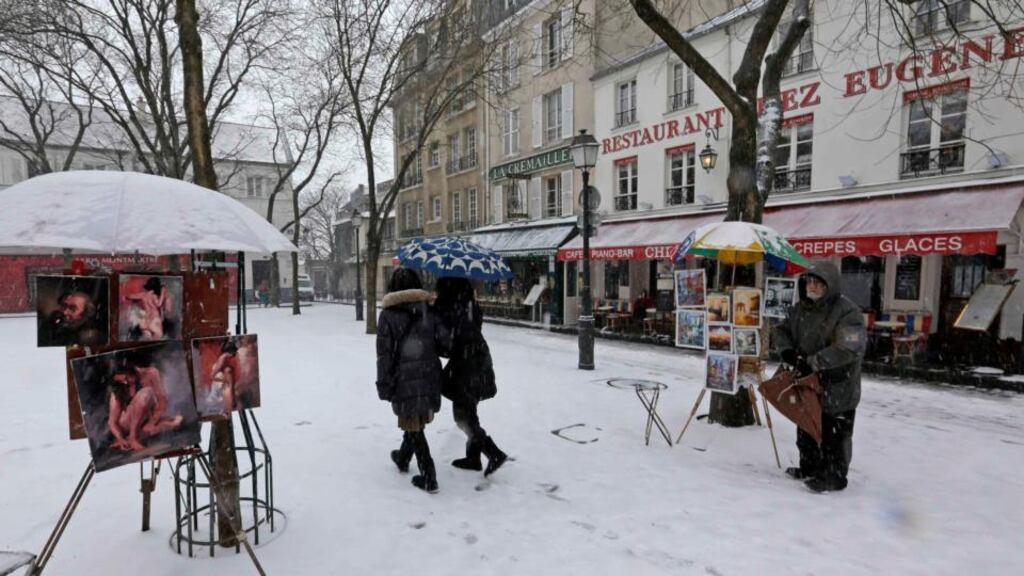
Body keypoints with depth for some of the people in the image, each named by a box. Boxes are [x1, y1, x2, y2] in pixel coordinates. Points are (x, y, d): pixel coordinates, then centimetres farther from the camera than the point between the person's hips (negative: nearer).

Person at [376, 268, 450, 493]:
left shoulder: (388, 315, -7)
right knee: (416, 422, 22)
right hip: (429, 378, 4)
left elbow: (384, 354, -9)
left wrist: (384, 385, -3)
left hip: (404, 381, -4)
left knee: (412, 426, 6)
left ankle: (429, 477, 6)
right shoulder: (429, 312, 1)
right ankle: (403, 458, 44)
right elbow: (446, 344, -4)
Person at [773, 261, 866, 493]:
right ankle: (809, 468, 38)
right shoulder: (800, 308, 5)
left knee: (834, 435, 6)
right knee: (806, 430, 21)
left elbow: (848, 349, -29)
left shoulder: (847, 311, -19)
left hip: (837, 389, -8)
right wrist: (787, 351, -7)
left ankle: (834, 476, 21)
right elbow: (781, 331, 14)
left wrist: (812, 362, -28)